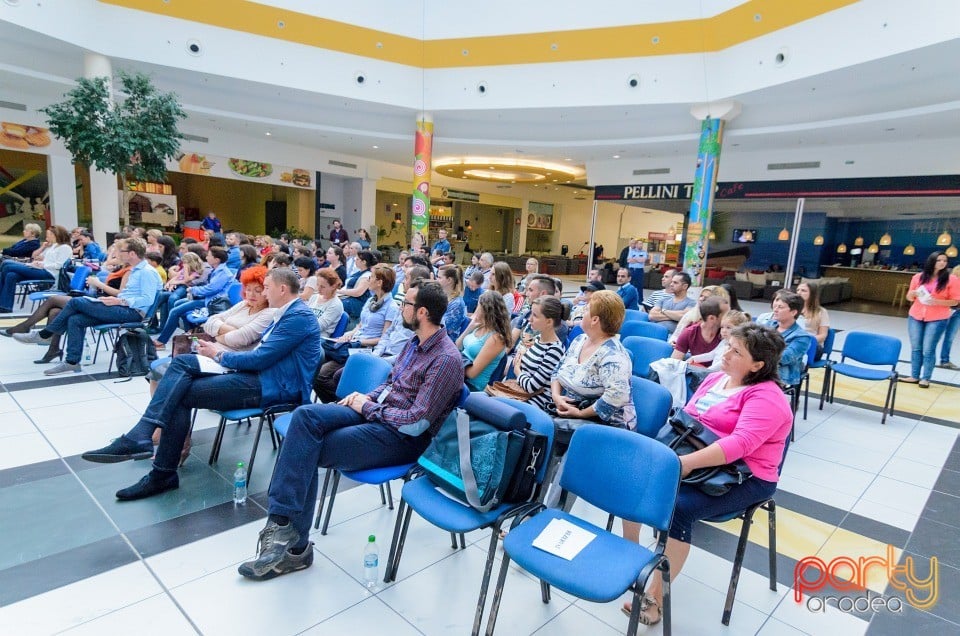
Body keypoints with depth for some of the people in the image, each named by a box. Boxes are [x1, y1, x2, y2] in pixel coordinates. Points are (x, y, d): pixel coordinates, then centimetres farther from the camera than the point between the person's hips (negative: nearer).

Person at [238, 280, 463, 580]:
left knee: (306, 452, -17)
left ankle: (294, 546, 0)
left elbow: (417, 423, -23)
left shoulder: (446, 360, -19)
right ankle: (282, 523, -16)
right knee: (305, 415, -16)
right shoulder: (416, 341, 11)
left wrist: (368, 407, -12)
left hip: (403, 436, -8)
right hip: (377, 411, 9)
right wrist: (365, 397, 2)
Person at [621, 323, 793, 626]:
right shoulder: (715, 378, 11)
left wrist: (687, 462, -34)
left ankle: (656, 597, -16)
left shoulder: (766, 397, -14)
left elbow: (740, 443, -28)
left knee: (678, 507, -30)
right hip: (691, 460, 8)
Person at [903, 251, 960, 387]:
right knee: (915, 348, 7)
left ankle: (925, 379, 7)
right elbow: (909, 298, 11)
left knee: (928, 350, -2)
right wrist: (913, 293, -11)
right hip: (915, 317, 3)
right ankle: (914, 376, 14)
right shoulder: (918, 277, 3)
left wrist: (936, 302, -20)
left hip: (937, 320, -3)